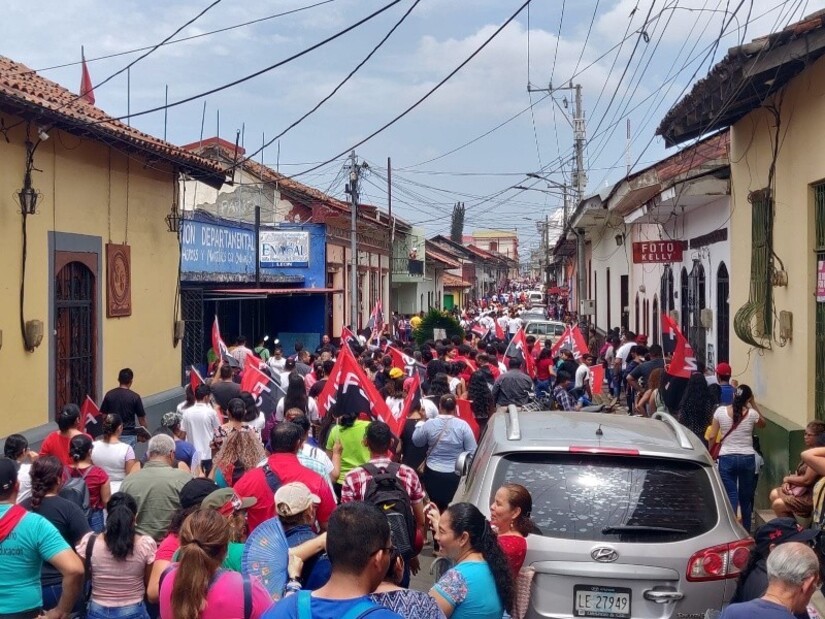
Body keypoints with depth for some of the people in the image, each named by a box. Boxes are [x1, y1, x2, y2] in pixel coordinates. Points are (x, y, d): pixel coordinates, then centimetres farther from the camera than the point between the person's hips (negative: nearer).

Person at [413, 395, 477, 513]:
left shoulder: (429, 424, -9)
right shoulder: (463, 425, -13)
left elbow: (416, 441, 9)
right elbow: (472, 452, -10)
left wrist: (419, 425, 26)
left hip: (433, 473, 2)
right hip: (455, 475, -2)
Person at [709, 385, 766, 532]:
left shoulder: (721, 411, -6)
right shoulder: (751, 414, -5)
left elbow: (712, 437, -3)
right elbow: (763, 424, 19)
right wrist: (754, 404, 15)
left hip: (727, 458, -1)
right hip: (747, 458, 1)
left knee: (731, 496, -1)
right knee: (746, 497, 14)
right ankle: (746, 532, 25)